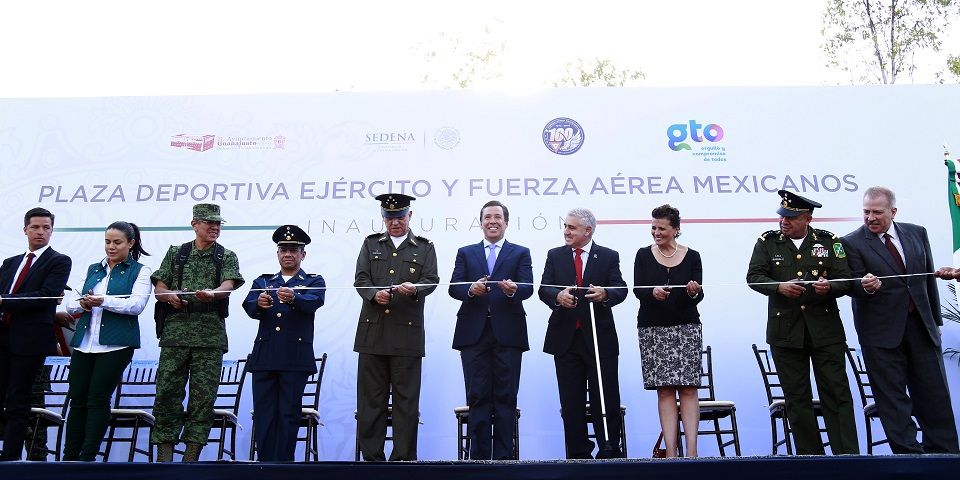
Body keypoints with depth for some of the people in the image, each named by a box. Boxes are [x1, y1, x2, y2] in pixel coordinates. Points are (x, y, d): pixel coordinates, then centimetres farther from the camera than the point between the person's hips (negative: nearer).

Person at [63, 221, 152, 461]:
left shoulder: (140, 271, 3)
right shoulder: (93, 269, 19)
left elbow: (136, 305, -11)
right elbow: (71, 303, 16)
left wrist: (103, 301, -22)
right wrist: (82, 304, -7)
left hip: (116, 343, -5)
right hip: (84, 342, 5)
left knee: (98, 400, -4)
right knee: (77, 399, 5)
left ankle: (88, 457, 3)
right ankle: (69, 455, 13)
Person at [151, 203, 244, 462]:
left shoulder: (227, 257, 10)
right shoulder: (176, 253, 15)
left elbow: (228, 285, -7)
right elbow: (159, 288, 11)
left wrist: (211, 294, -29)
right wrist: (169, 295, -12)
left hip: (210, 336, -1)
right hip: (176, 331, 1)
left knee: (204, 395, -1)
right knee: (167, 392, 0)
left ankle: (192, 455, 6)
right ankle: (164, 454, 8)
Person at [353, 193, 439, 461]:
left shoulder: (425, 247, 12)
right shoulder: (371, 244, 16)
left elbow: (431, 280, 1)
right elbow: (360, 279, 6)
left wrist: (415, 289, -20)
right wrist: (374, 294, -15)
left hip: (407, 333, -1)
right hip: (372, 331, 2)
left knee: (406, 398, 2)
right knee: (370, 398, 4)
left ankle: (404, 458, 10)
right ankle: (371, 457, 13)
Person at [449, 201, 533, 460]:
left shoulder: (521, 253, 10)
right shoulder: (465, 253, 14)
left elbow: (528, 288, -5)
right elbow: (454, 287, 2)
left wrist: (513, 289, -27)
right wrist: (471, 289, -19)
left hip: (507, 333, -1)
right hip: (474, 334, 1)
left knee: (506, 397, 3)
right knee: (477, 397, 3)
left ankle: (504, 456, 11)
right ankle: (479, 456, 11)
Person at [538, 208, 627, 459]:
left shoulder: (609, 256, 4)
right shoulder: (555, 255, 9)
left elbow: (620, 289, -6)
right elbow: (543, 289, -1)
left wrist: (605, 294, -28)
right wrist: (558, 296, -24)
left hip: (599, 337, -2)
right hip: (565, 337, 2)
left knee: (606, 398, 1)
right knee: (571, 400, 7)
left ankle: (610, 451, 12)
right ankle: (578, 453, 16)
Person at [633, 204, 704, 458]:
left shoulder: (691, 256, 4)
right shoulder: (644, 255, 5)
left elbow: (698, 297, 1)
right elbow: (637, 289, -5)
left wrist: (694, 292, -21)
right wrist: (653, 292, -25)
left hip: (687, 327, 0)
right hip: (653, 329, 0)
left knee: (688, 388, -3)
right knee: (664, 389, -1)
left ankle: (691, 450, -2)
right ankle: (671, 451, 1)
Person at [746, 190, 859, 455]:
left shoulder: (829, 242, 5)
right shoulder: (767, 242, 4)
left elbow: (845, 280, 3)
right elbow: (753, 276, -3)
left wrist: (829, 287, -20)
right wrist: (779, 287, -21)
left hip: (826, 330, 0)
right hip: (785, 331, 1)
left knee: (837, 393, 0)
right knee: (797, 397, 6)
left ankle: (847, 454, 6)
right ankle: (809, 455, 15)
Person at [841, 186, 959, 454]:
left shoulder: (917, 233, 9)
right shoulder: (852, 243, -5)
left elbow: (929, 278, 13)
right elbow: (854, 287, -7)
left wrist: (935, 320, 12)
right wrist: (865, 286, -30)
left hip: (921, 326, 4)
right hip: (882, 331, -4)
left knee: (934, 394, 8)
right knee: (893, 399, 0)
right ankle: (909, 454, 8)